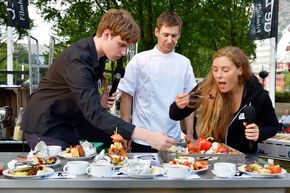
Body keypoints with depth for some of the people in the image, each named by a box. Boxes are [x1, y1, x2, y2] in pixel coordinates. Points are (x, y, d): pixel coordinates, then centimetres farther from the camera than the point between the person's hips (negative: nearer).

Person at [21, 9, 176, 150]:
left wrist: (98, 102, -6)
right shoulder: (77, 58, -28)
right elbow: (94, 114, -37)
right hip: (46, 128, -9)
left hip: (69, 129, 9)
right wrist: (145, 135, -43)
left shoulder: (99, 57, 2)